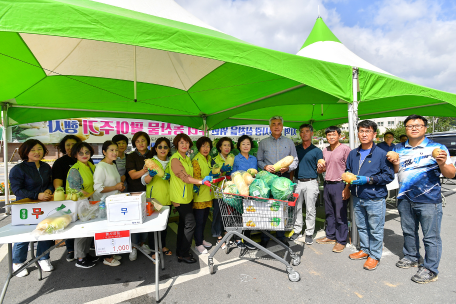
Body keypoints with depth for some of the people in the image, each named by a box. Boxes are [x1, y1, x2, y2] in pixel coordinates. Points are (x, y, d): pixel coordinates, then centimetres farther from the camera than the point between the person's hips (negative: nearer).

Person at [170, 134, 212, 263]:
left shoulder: (187, 158, 13)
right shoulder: (175, 159, -15)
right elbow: (184, 177, -24)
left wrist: (194, 186, 12)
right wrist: (201, 181, -31)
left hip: (187, 196, 9)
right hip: (179, 197, -9)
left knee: (183, 223, 15)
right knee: (190, 223, -6)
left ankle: (180, 251, 29)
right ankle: (183, 254, 8)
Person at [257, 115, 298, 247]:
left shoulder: (289, 142, 13)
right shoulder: (263, 143, 11)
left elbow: (295, 160, 11)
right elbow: (258, 160, 10)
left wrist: (288, 167, -8)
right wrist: (265, 166, -10)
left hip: (284, 178, 1)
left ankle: (281, 237, 18)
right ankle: (264, 238, 11)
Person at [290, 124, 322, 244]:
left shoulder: (316, 151, 3)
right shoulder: (296, 149, 11)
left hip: (311, 183, -3)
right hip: (298, 182, 3)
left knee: (310, 210, 4)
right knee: (296, 208, 10)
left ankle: (309, 233, 17)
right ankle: (297, 230, 24)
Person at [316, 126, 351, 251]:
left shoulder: (345, 149, -7)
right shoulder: (325, 150, 12)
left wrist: (347, 188, -16)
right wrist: (320, 168, -2)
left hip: (339, 185, -6)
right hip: (327, 185, 7)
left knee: (340, 215, 1)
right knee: (329, 213, 15)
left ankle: (341, 241, 14)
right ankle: (330, 236, 29)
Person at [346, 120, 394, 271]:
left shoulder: (381, 154, -8)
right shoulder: (353, 154, 8)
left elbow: (389, 176, -10)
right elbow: (348, 171, 20)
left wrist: (368, 179, -19)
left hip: (375, 198, -5)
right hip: (357, 198, 5)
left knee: (375, 229, 6)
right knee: (361, 226, 18)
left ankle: (375, 255, 23)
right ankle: (364, 250, 36)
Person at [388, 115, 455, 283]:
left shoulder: (437, 148, -4)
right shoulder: (399, 149, 7)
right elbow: (395, 172, 14)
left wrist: (442, 164, -25)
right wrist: (394, 164, -7)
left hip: (429, 200, -4)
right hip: (405, 199, 5)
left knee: (431, 237, 4)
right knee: (408, 231, 19)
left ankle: (430, 270, 18)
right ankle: (411, 257, 37)